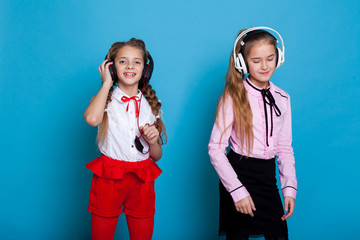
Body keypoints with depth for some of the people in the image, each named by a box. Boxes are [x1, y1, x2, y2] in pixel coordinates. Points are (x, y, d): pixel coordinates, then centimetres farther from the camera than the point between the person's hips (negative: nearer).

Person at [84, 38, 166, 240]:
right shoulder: (105, 100, 1)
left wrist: (153, 141, -11)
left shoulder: (151, 104, 8)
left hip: (142, 182, 2)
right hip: (108, 178, -2)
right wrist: (107, 83, -11)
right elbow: (92, 118, -27)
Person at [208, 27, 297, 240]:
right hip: (239, 175, -4)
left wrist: (290, 187, 3)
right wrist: (237, 190, -15)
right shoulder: (234, 97, -9)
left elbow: (285, 148, 12)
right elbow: (216, 149, -11)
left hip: (268, 178, 4)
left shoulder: (282, 98, 6)